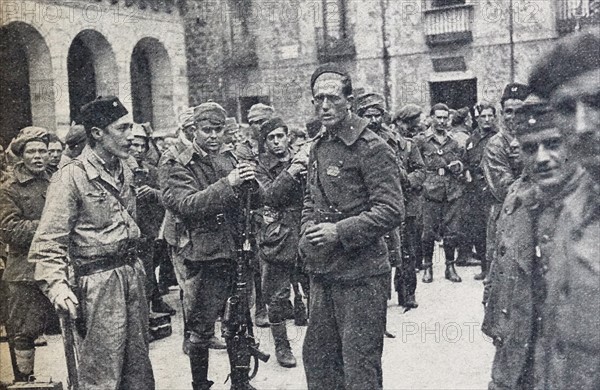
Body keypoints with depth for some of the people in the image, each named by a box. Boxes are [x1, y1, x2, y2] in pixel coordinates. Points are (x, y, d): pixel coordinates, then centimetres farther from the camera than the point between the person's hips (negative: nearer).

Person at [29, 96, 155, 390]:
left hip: (132, 271, 7)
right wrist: (56, 285, -28)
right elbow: (49, 240, -16)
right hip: (99, 280, -7)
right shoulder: (72, 177, -13)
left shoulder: (125, 171, 10)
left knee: (139, 366, 15)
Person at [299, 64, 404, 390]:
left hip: (360, 274, -8)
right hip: (322, 271, 8)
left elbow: (391, 211, -18)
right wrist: (307, 233, 6)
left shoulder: (372, 149, -13)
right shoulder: (318, 147, 11)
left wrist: (340, 232, -22)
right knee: (317, 357, 19)